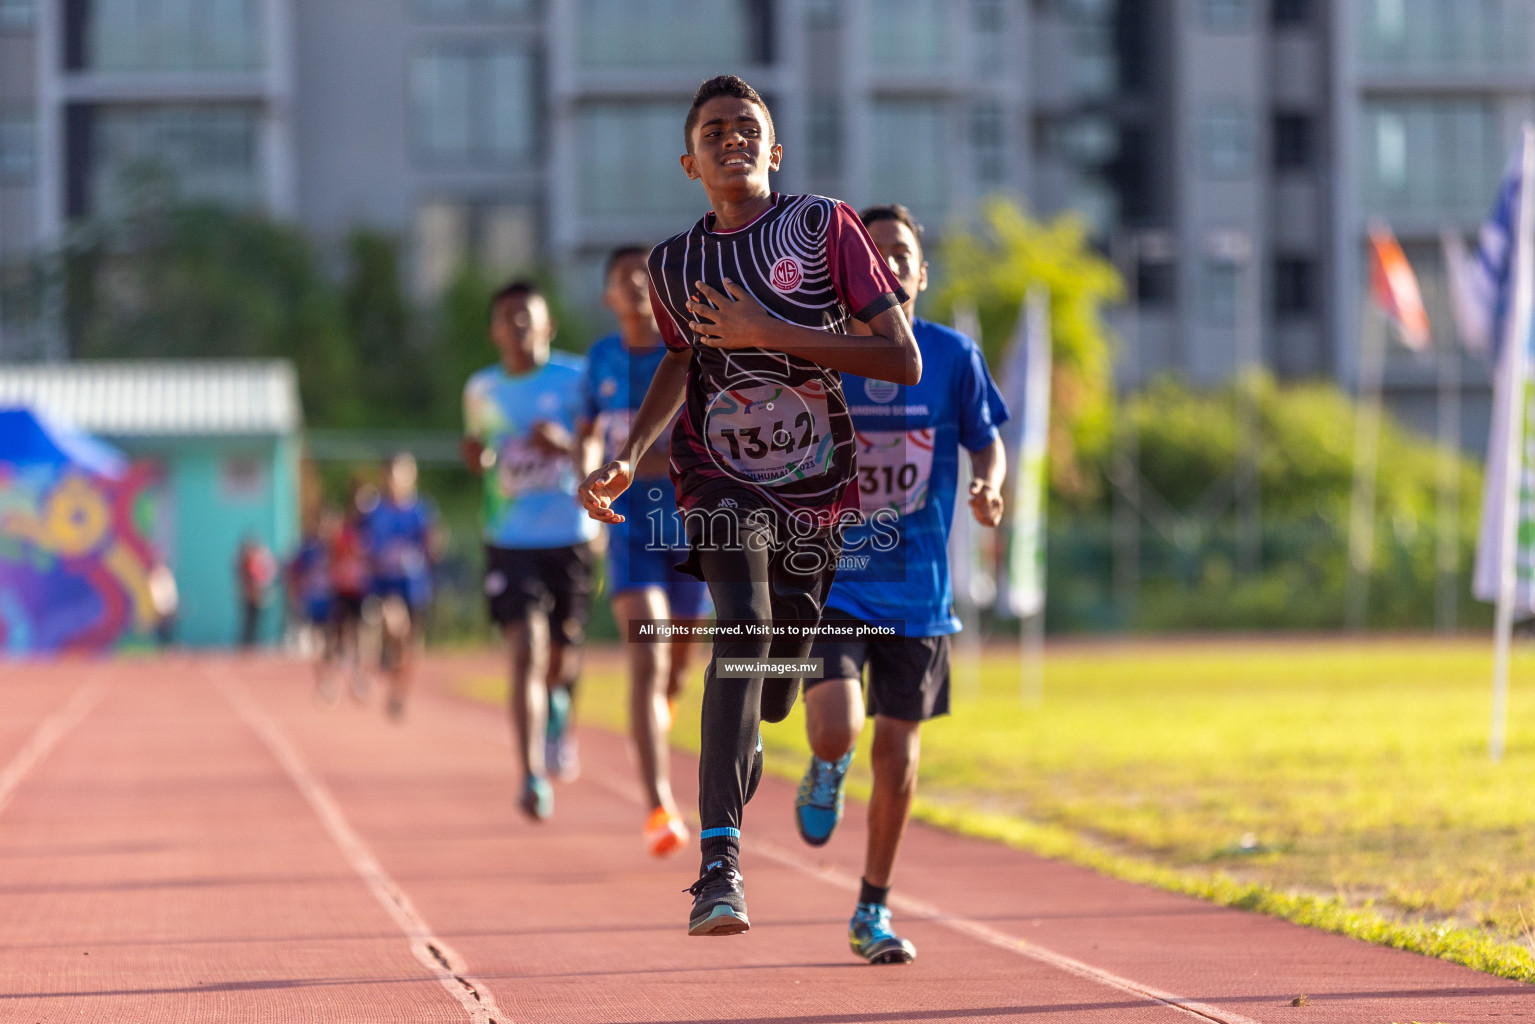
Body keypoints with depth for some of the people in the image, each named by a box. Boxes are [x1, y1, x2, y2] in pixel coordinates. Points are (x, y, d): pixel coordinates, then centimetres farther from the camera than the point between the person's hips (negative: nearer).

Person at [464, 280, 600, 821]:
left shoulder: (576, 378, -3)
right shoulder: (481, 390, 7)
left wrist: (568, 445, -25)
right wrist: (480, 455, 1)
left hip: (571, 537, 0)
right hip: (510, 542, 0)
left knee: (563, 654, 12)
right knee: (527, 650, -17)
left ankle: (559, 703, 50)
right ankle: (533, 777, -21)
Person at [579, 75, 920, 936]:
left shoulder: (825, 226, -6)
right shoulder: (675, 264, 4)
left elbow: (903, 361, -11)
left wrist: (769, 334, -17)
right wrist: (628, 459, 10)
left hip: (818, 484, 0)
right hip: (722, 476, 0)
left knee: (773, 694, 11)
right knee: (744, 626, -27)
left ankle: (738, 744, 52)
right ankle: (720, 862, -33)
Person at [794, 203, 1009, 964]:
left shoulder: (953, 356, -1)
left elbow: (986, 441, 9)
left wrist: (988, 489, -12)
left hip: (917, 587, 2)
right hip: (829, 579, -1)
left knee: (897, 748, 4)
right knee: (836, 729, -20)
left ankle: (872, 913, 22)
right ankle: (826, 770, 20)